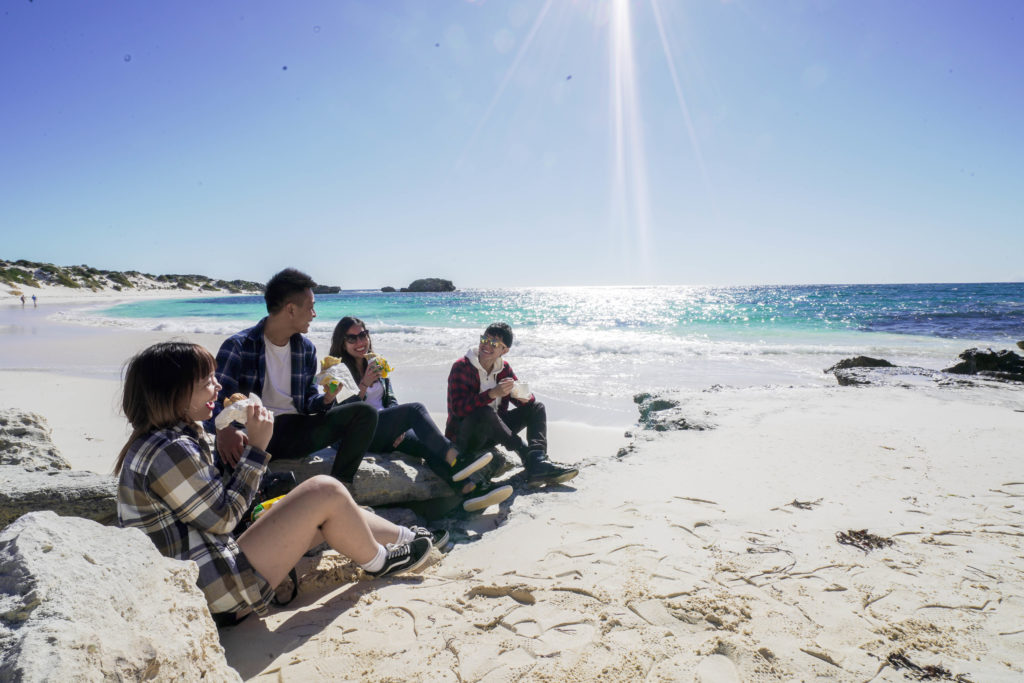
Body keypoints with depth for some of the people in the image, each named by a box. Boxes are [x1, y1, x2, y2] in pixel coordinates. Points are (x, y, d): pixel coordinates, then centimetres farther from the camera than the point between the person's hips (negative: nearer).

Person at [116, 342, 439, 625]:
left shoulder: (157, 441, 10)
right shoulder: (170, 452, -24)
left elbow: (215, 501, 12)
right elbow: (221, 519, -18)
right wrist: (256, 448, -14)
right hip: (216, 591, -10)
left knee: (329, 514, 13)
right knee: (327, 492, -10)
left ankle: (406, 536, 30)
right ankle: (378, 561, 14)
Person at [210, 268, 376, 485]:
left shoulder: (306, 349, 11)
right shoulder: (238, 346, -7)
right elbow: (214, 403, -16)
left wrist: (325, 399, -10)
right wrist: (224, 430, -39)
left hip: (294, 432, 6)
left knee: (365, 412, -13)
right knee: (229, 446, -42)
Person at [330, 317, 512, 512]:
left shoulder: (376, 364, 18)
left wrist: (398, 425, -4)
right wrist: (364, 386, -22)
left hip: (383, 433, 6)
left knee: (429, 446, -24)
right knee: (416, 409, -28)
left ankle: (470, 488, -40)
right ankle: (455, 459, -39)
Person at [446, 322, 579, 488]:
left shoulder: (504, 368, 5)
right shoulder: (461, 367, -14)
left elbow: (525, 398, 5)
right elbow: (458, 408, -27)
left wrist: (525, 396, -20)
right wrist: (492, 394, -37)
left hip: (492, 432, 7)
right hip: (463, 438, -7)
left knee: (536, 407, -5)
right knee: (485, 412, -38)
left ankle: (538, 464, -29)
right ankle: (526, 454, -28)